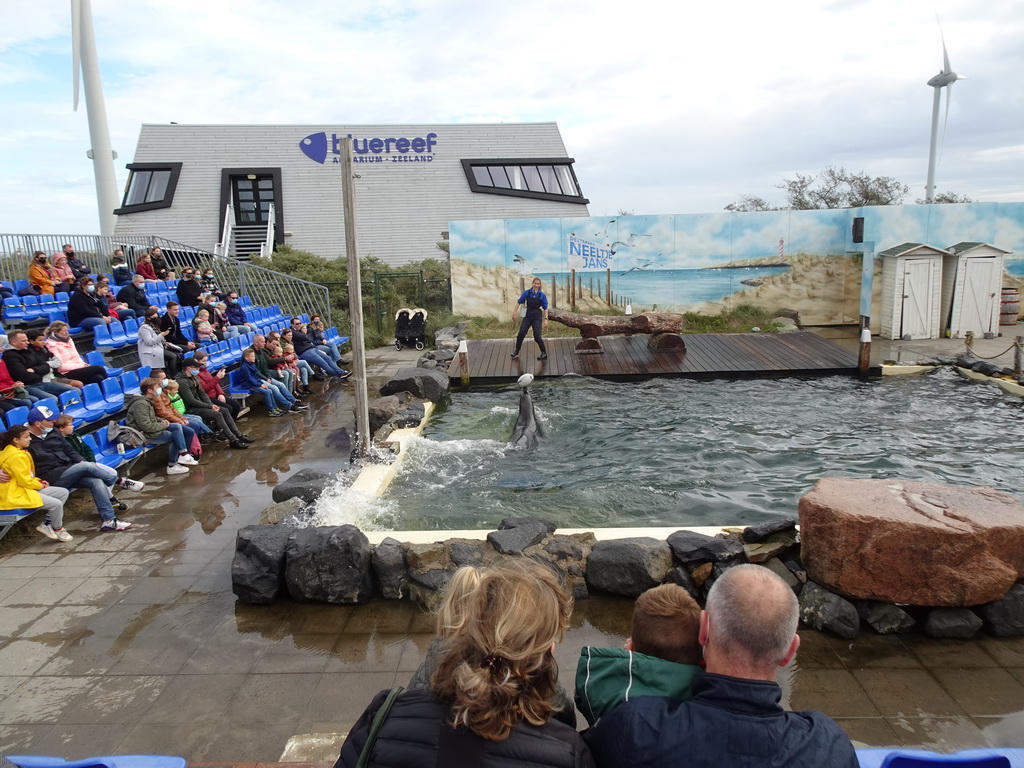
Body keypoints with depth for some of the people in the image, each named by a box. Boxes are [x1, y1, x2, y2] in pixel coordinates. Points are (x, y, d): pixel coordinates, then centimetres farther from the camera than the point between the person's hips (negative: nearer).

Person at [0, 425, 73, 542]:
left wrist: (38, 481, 5)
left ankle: (46, 523, 6)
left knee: (63, 493, 6)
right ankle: (58, 530, 6)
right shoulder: (17, 456, -21)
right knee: (56, 504, -19)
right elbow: (25, 481, -21)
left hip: (25, 488, 11)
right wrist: (40, 485, -4)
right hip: (17, 494, -11)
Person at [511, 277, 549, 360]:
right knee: (521, 334, -4)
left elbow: (545, 308, -1)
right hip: (528, 316, 2)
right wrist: (514, 313, 3)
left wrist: (546, 319, -7)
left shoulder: (542, 295, -4)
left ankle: (544, 353, 8)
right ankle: (516, 351, 16)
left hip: (537, 317, -2)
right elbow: (519, 302, 6)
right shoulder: (527, 292, -2)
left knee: (537, 336, -8)